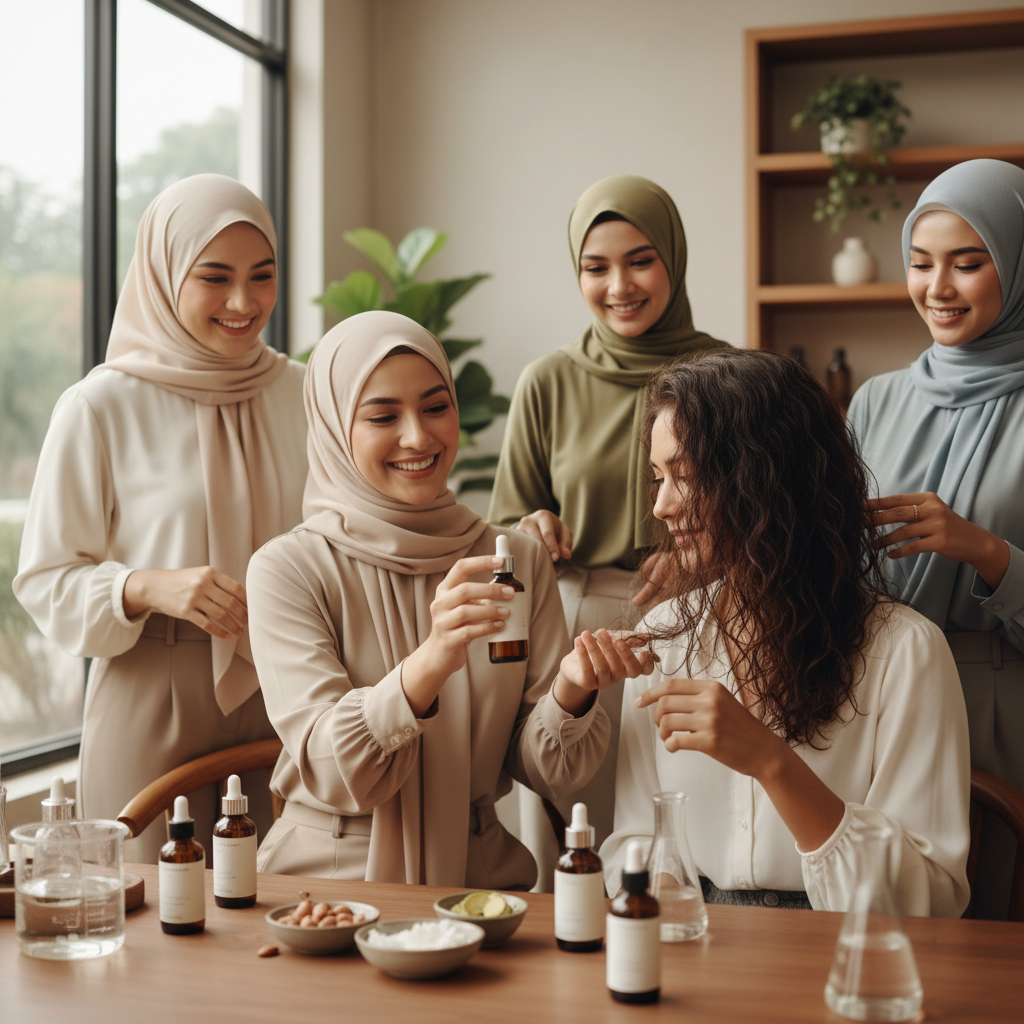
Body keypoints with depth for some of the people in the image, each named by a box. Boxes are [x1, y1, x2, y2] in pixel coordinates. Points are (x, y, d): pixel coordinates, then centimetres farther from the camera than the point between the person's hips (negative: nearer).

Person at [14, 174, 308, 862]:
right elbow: (46, 583, -3)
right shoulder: (100, 410, -6)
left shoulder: (304, 394, 6)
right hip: (151, 711, -3)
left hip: (283, 703, 3)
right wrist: (147, 588, -21)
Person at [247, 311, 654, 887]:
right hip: (333, 876, -2)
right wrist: (430, 662, -31)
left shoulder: (520, 559, 4)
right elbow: (333, 773, -15)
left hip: (480, 874, 2)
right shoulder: (289, 569, -5)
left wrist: (571, 690, -19)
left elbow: (544, 772, 2)